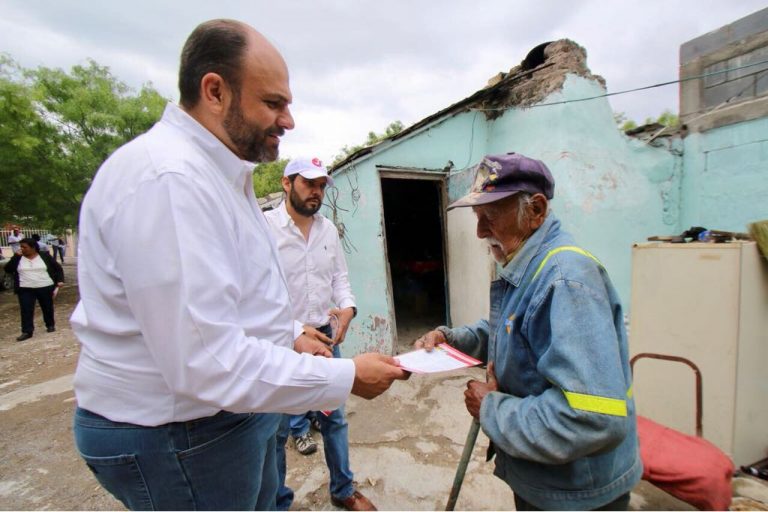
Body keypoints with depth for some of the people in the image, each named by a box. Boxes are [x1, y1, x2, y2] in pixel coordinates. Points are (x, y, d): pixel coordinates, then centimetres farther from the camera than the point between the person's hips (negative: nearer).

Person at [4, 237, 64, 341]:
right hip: (25, 290, 1)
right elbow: (8, 269, -6)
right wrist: (16, 256, -11)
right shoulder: (18, 258, 5)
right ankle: (27, 332, -1)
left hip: (45, 288, -1)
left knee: (48, 308, 10)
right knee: (26, 310, -4)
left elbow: (58, 268, 5)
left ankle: (50, 325, 27)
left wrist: (60, 280, -8)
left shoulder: (45, 256, 0)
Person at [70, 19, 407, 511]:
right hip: (176, 436, -9)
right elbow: (209, 365, -30)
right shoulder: (166, 178, -26)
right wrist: (347, 376, -22)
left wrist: (291, 334, 6)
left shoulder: (221, 172, 8)